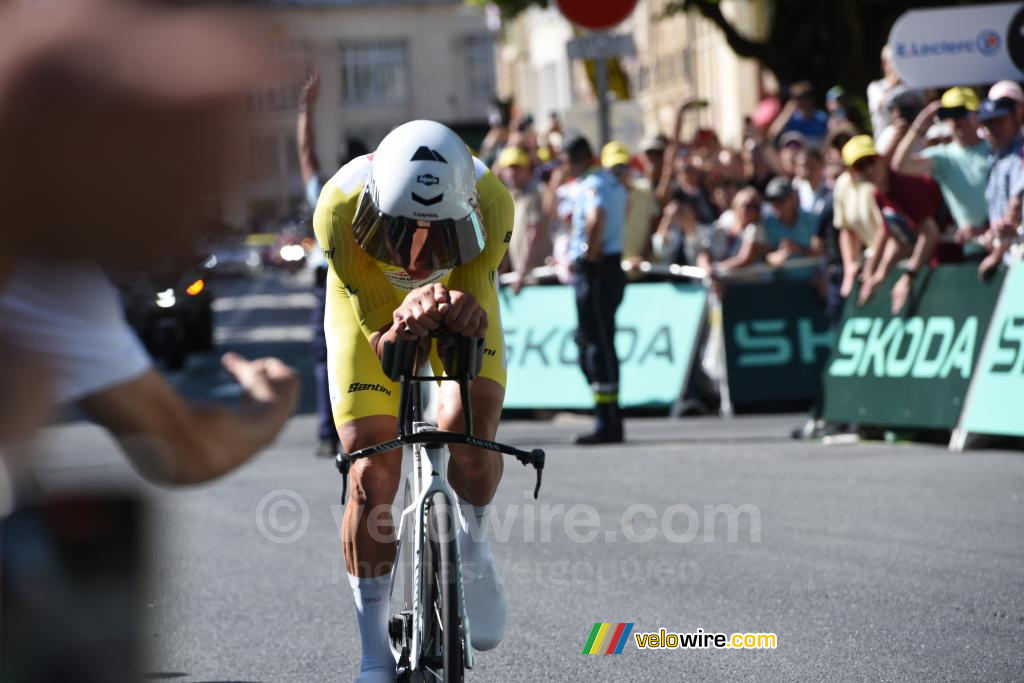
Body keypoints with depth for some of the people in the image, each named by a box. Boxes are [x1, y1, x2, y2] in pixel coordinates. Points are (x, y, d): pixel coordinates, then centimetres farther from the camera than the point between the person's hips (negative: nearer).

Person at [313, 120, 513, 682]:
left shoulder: (491, 203, -36)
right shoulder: (340, 210, -38)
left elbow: (476, 323, -31)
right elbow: (377, 335, -32)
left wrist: (465, 314, -56)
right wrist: (402, 325, -56)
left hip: (456, 295, 1)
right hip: (373, 313, -1)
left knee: (468, 430, -24)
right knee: (371, 478, -11)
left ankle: (472, 548, 10)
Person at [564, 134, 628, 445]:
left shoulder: (592, 184, -15)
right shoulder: (612, 182, 17)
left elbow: (597, 217, -35)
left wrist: (591, 251, -21)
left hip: (596, 269, -10)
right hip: (611, 265, 10)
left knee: (598, 346, -8)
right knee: (592, 346, 15)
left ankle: (608, 424, -7)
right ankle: (610, 420, 17)